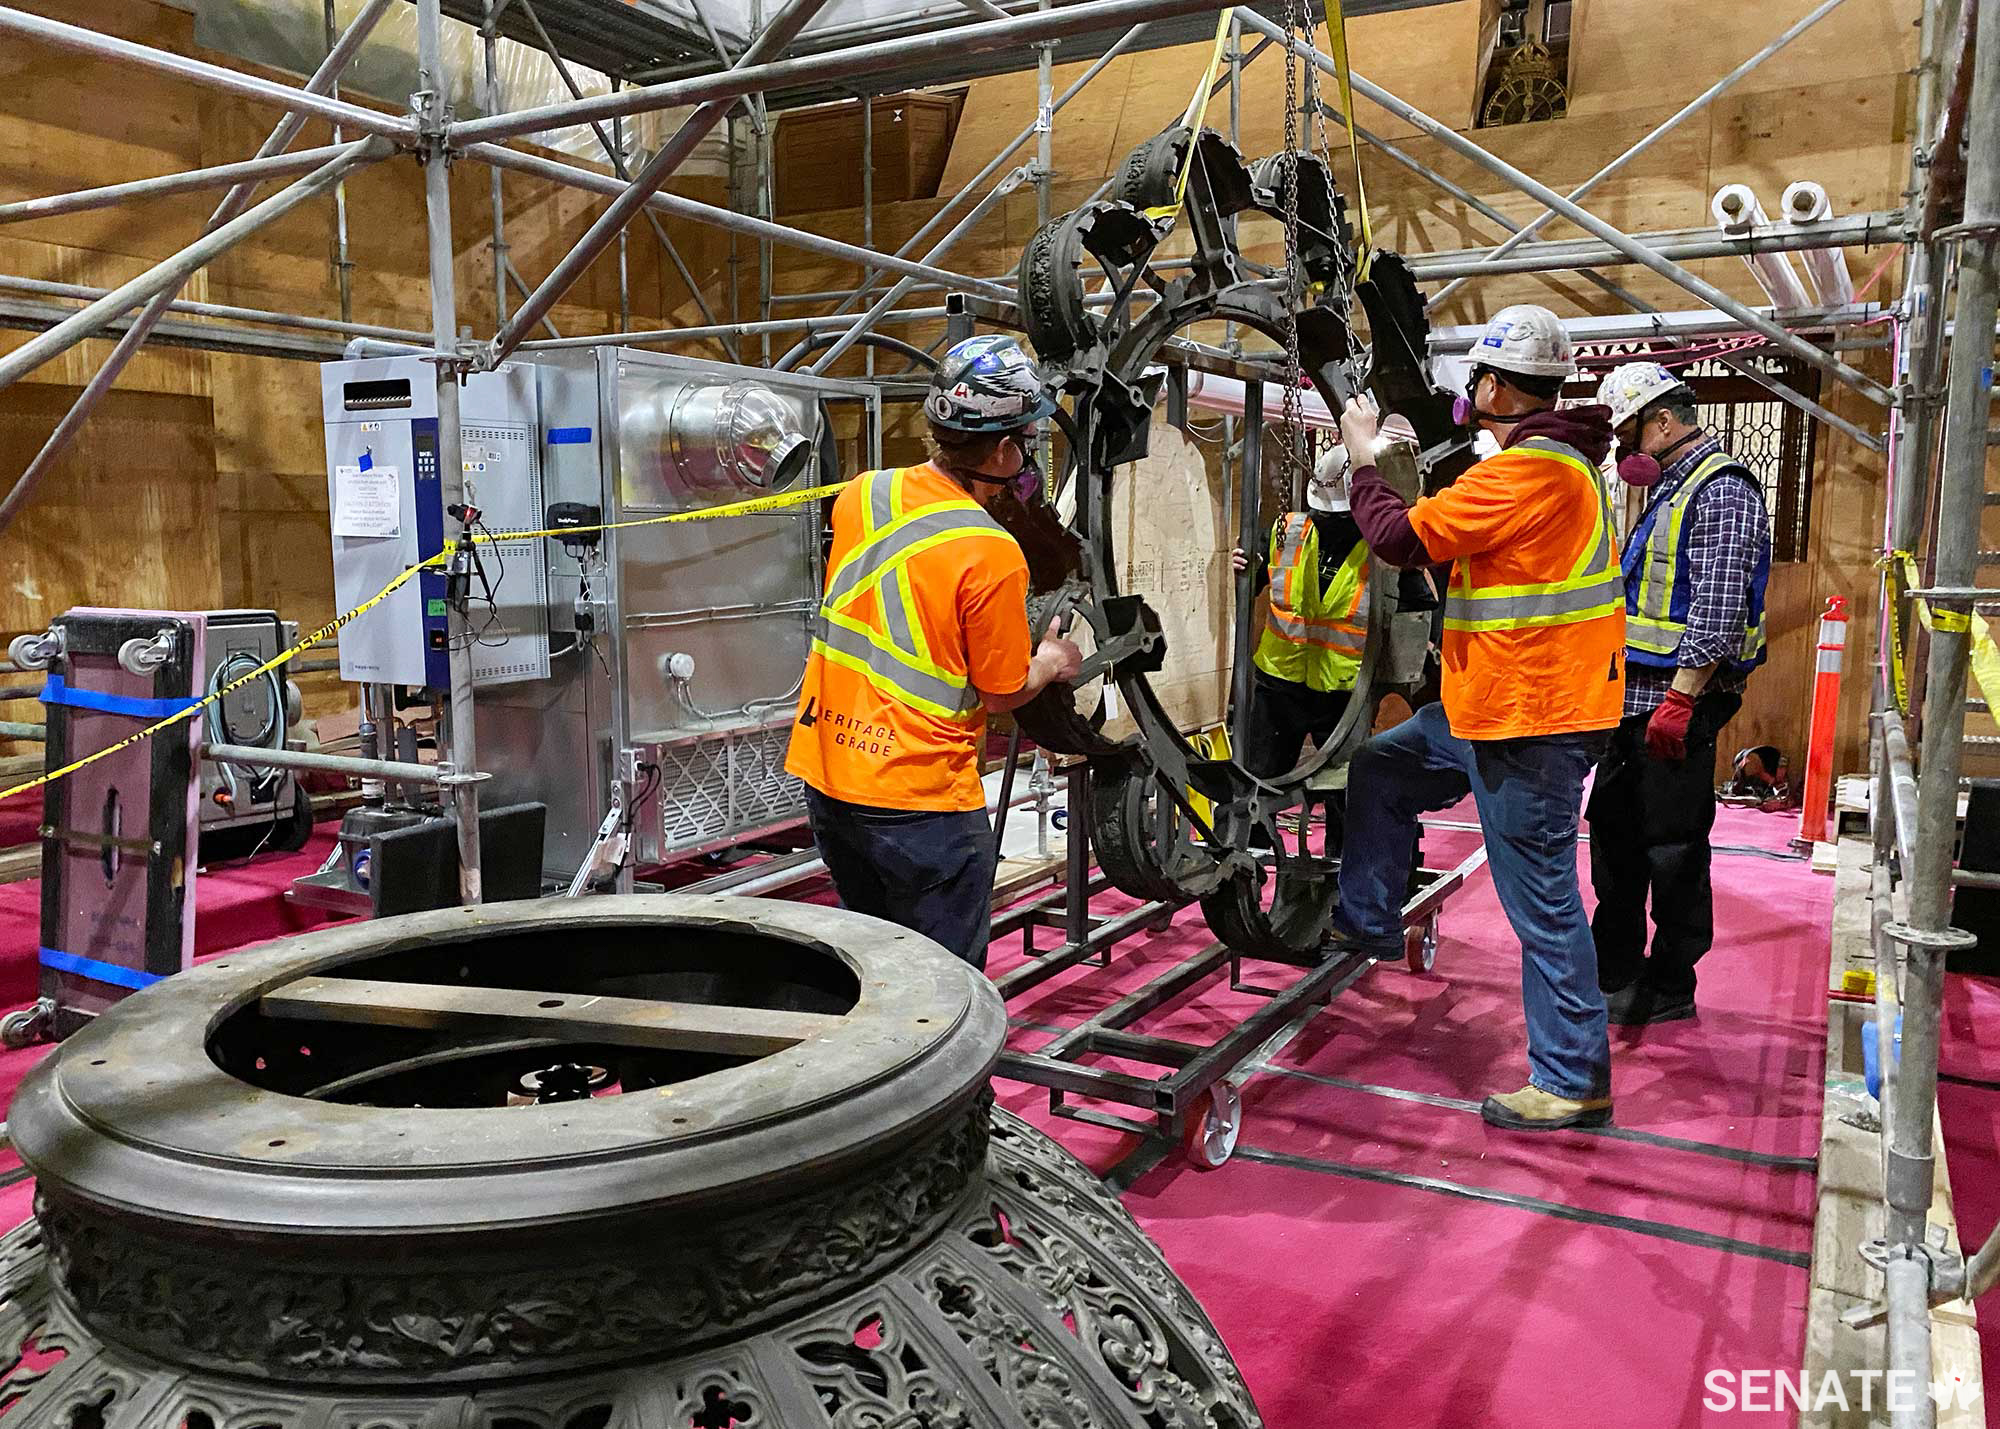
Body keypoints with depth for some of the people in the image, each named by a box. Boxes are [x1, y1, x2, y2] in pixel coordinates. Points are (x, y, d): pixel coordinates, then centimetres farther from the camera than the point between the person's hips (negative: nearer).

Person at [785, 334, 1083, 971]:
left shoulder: (861, 494, 1)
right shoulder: (991, 554, -19)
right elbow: (1002, 694, -8)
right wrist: (1052, 661, 13)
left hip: (825, 775, 7)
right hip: (922, 803, -7)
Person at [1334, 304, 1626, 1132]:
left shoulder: (1527, 470, -20)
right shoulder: (1562, 459, 14)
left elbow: (1401, 538, -19)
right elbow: (1456, 541, 19)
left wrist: (1363, 460, -2)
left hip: (1531, 723, -11)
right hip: (1493, 707, 11)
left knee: (1543, 904, -2)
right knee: (1380, 770, 21)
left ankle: (1573, 1081, 10)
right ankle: (1366, 923, 34)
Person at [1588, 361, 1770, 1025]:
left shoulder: (1721, 489, -13)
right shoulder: (1672, 489, 19)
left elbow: (1719, 608, -22)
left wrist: (1680, 699, -25)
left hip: (1678, 703, -10)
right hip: (1638, 698, 10)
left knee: (1672, 851, -1)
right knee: (1615, 834, 16)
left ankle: (1669, 991, 12)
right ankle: (1616, 976, 28)